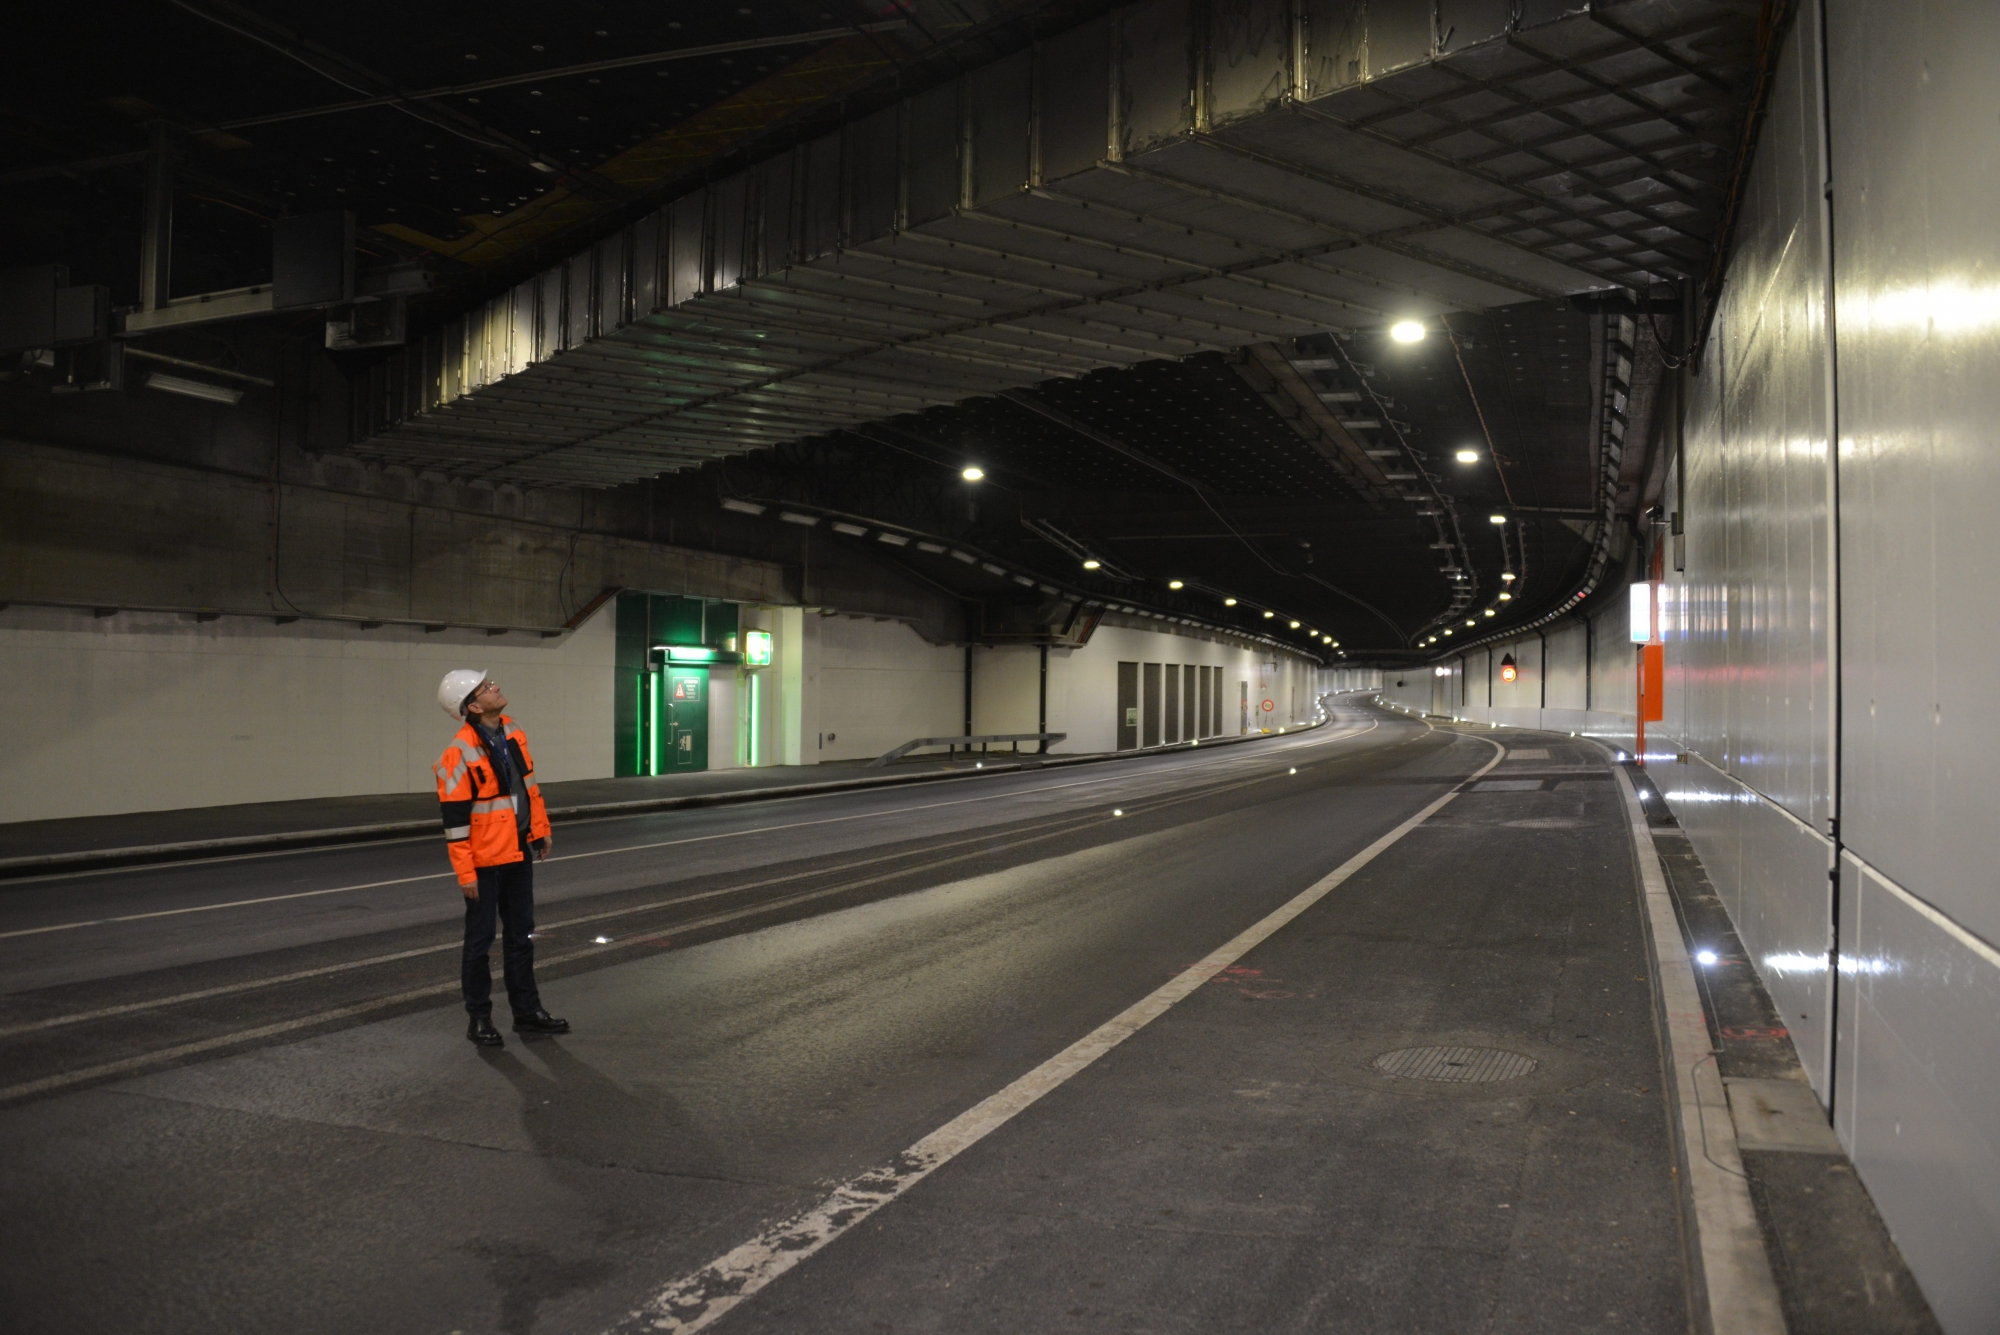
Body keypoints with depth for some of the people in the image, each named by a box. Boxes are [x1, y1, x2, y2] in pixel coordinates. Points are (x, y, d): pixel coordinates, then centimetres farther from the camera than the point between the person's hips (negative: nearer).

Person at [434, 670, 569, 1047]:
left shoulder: (510, 731, 2)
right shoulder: (460, 754, -21)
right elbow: (455, 820, -19)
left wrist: (541, 829, 15)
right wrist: (465, 873, -18)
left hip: (519, 853, 7)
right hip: (485, 861, -7)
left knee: (521, 935, 15)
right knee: (481, 939, 5)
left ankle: (527, 1010, 26)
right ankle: (479, 1019, 18)